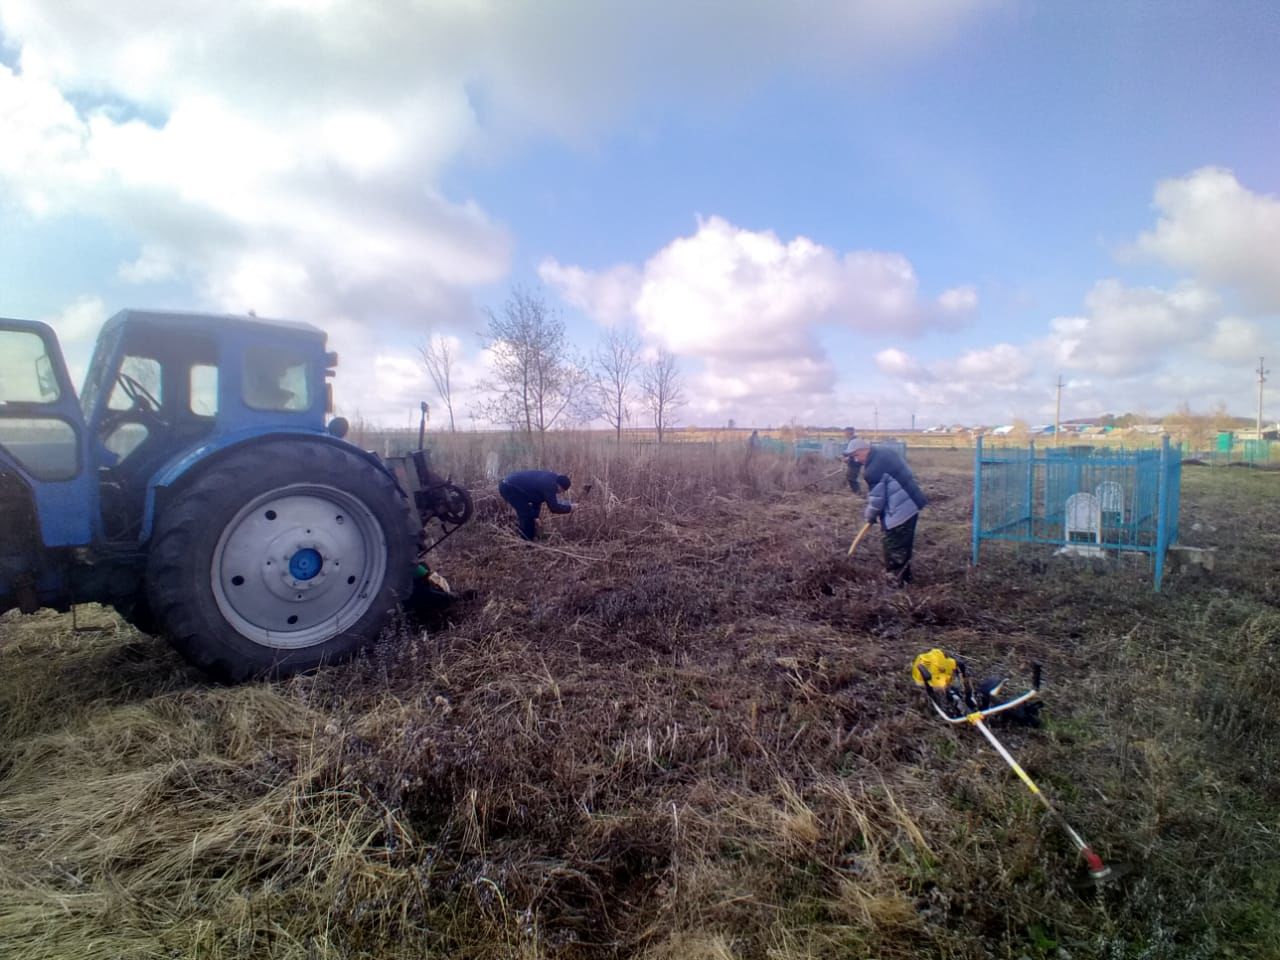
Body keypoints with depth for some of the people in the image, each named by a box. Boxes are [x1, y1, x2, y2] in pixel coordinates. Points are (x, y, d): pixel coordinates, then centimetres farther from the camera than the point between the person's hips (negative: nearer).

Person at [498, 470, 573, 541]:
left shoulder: (547, 480, 10)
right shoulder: (549, 484, -21)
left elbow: (537, 498, 20)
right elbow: (553, 507, -20)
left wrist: (535, 516, 20)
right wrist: (569, 507, -6)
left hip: (509, 486, 10)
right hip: (509, 488, -10)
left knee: (527, 514, 18)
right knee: (527, 515, -8)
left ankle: (526, 540, 26)